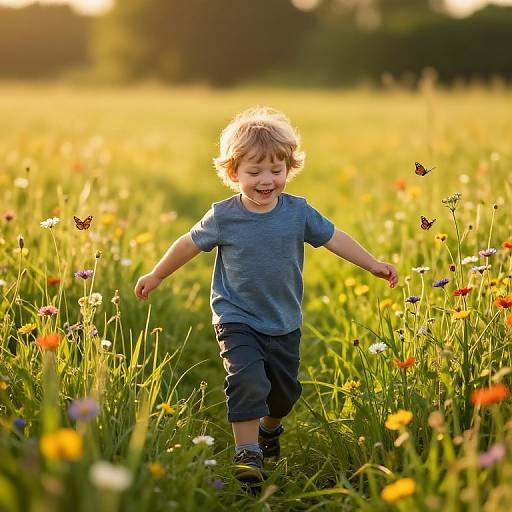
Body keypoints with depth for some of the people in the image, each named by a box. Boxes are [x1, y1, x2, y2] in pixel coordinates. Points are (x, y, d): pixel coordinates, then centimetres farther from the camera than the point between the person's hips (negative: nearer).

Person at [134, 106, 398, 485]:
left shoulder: (298, 212, -8)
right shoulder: (223, 216, -12)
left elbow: (334, 238, 4)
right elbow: (190, 243, 2)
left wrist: (374, 265, 4)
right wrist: (156, 276, 12)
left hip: (285, 323, 3)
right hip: (237, 321, -3)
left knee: (285, 390, 16)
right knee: (248, 380, -22)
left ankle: (269, 429, 47)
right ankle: (247, 451, -9)